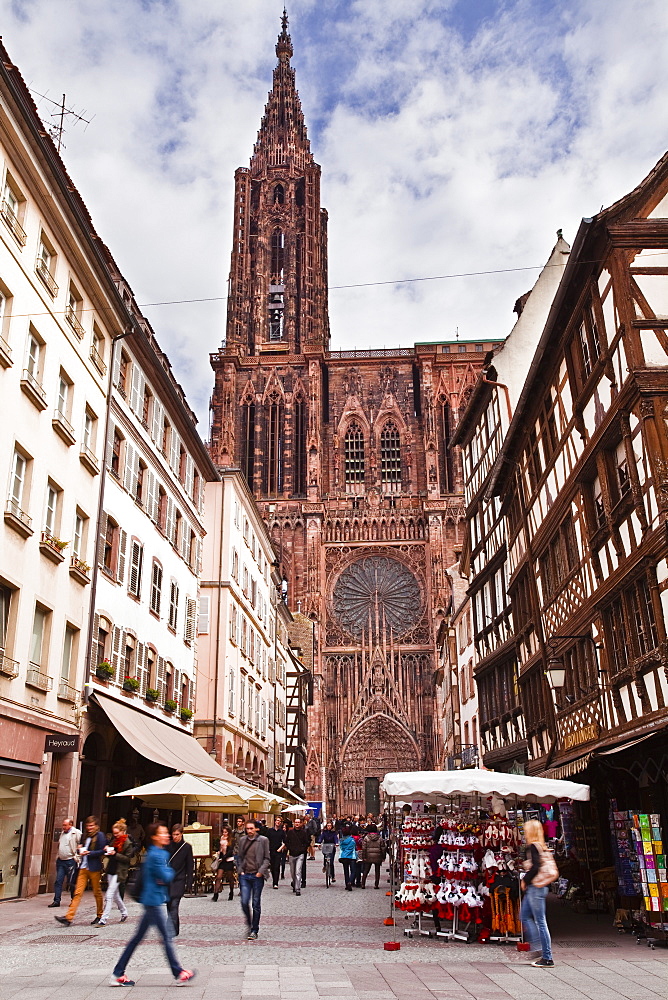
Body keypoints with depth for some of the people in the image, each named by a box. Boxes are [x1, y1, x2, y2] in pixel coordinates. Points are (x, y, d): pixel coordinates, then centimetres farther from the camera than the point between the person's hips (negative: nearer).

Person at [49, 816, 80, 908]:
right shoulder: (62, 832, 14)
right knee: (58, 881, 3)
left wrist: (77, 856, -17)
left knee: (71, 883, 2)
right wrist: (58, 856, 17)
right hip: (60, 861, 7)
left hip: (70, 861, -7)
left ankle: (74, 900, 17)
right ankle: (56, 901, 8)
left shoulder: (76, 833, -10)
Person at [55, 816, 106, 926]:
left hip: (94, 868, -6)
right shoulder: (87, 836, 16)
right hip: (84, 867, 6)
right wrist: (80, 849, 1)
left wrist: (89, 853, -19)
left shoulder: (100, 835, -6)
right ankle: (69, 917, -6)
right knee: (78, 893, -1)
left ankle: (100, 916, 21)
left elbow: (102, 851, -12)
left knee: (97, 893, 6)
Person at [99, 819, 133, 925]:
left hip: (119, 872, -8)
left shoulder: (128, 843, -10)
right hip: (111, 870, 8)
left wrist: (115, 854, -20)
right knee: (115, 894, 15)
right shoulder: (114, 840, 12)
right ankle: (124, 912, 33)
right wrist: (107, 850, -3)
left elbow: (127, 858, -12)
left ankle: (104, 919, -8)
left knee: (109, 895, -10)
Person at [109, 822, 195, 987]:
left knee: (137, 938, 12)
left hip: (150, 900, 10)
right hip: (154, 901, -10)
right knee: (167, 937, -1)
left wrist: (166, 875, 0)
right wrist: (170, 871, 0)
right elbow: (167, 877, -19)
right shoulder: (156, 855, -18)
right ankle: (179, 974, 8)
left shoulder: (162, 853, 12)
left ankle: (118, 975, 17)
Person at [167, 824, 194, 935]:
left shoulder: (187, 847, -2)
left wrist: (189, 884, -3)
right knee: (169, 906, 7)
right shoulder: (168, 846, 5)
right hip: (167, 880, 3)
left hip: (179, 881, -3)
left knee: (174, 906, -12)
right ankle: (175, 929, 22)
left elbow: (190, 867, 1)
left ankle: (173, 931, -10)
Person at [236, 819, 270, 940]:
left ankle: (254, 930, 14)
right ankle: (249, 925, 20)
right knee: (244, 902, -4)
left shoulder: (263, 840, 0)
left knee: (256, 904, 3)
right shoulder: (242, 840, 9)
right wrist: (240, 870, 4)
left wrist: (261, 872, -9)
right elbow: (240, 857, 17)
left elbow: (266, 858, 1)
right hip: (244, 876, 3)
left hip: (257, 876, -3)